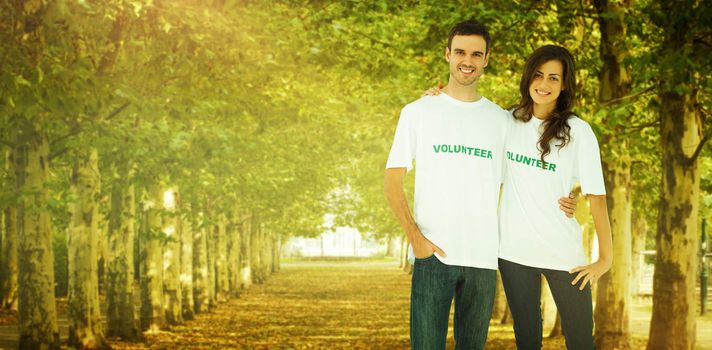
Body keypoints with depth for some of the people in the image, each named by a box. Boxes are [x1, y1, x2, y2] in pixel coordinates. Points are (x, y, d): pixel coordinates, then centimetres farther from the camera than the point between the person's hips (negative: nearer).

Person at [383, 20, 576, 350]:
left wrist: (555, 202, -2)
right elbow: (392, 180, 3)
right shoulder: (418, 112, 5)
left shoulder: (500, 119, 12)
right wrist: (414, 235, -10)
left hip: (483, 257, 3)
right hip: (433, 254, -2)